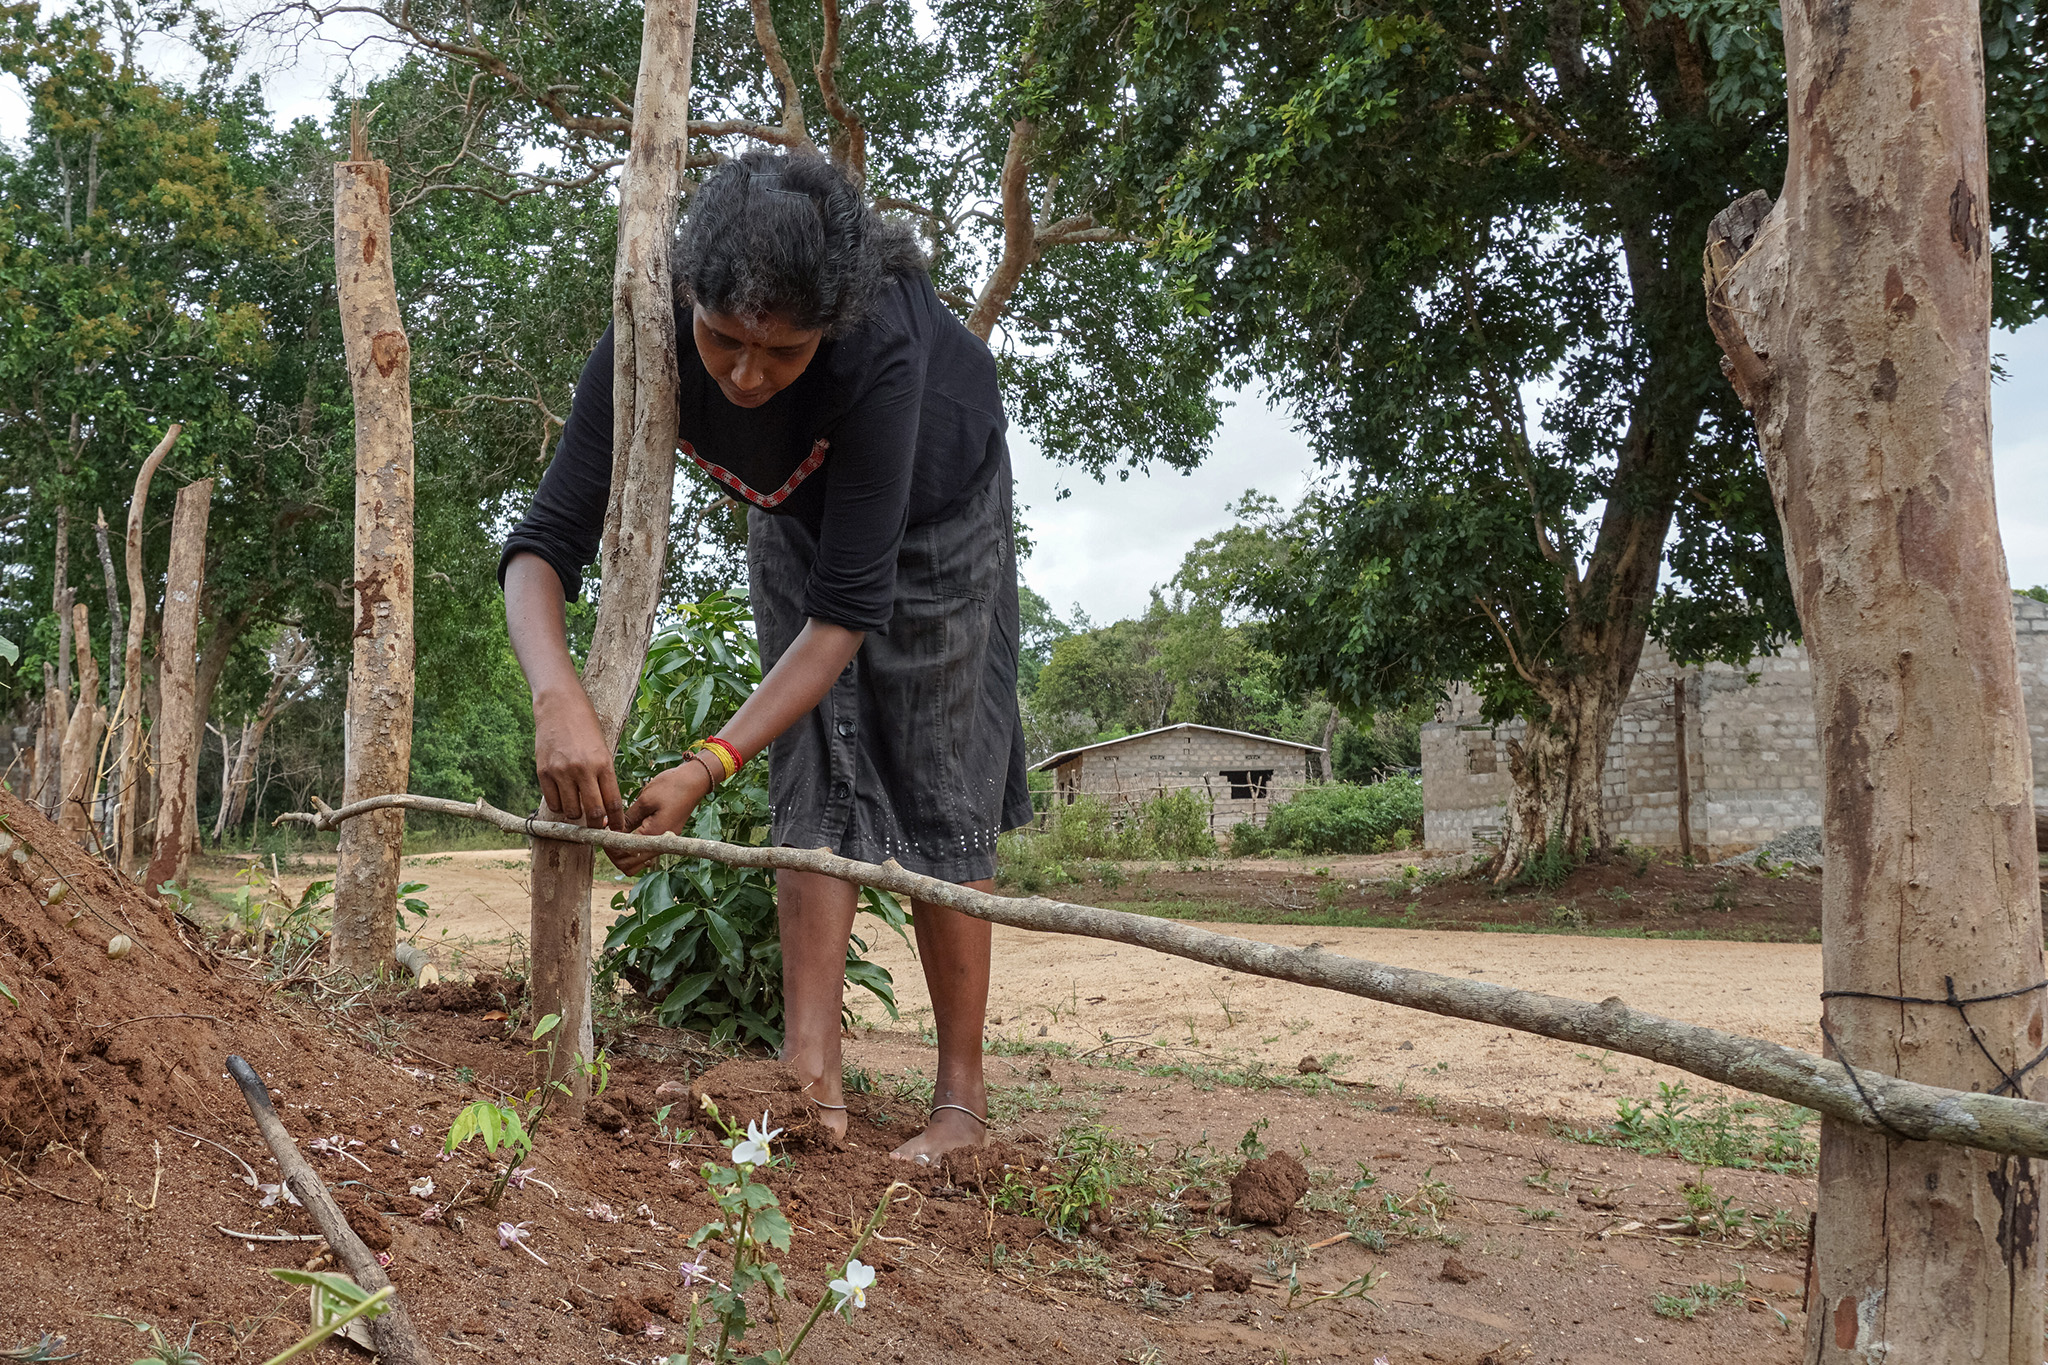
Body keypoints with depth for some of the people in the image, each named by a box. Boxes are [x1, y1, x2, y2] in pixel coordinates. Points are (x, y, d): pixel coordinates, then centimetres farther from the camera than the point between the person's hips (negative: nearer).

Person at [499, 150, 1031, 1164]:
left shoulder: (882, 352, -45)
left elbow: (847, 606, -41)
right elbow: (547, 539, -34)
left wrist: (709, 767, -46)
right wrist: (559, 698, -54)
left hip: (933, 505, -3)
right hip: (798, 512, 3)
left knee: (939, 786, -6)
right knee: (816, 778, -5)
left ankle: (962, 1097, 2)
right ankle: (811, 1081, -4)